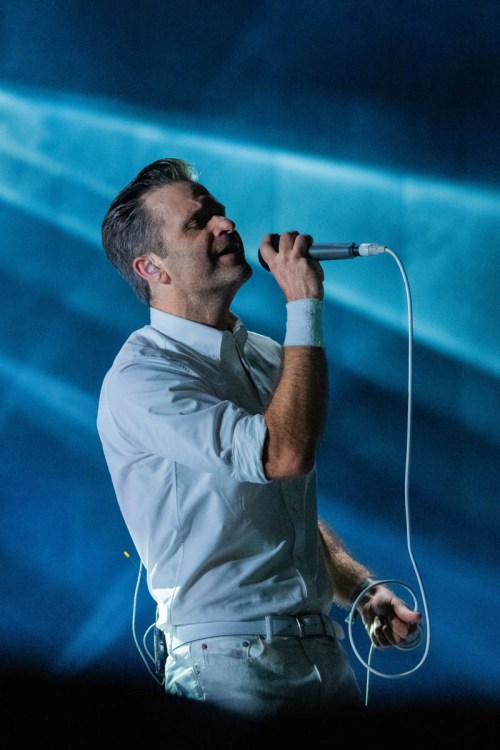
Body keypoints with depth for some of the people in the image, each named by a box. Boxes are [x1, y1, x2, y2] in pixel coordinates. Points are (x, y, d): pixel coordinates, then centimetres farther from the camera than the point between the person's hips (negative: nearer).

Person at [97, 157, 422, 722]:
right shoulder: (140, 377, -12)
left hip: (323, 651, 7)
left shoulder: (269, 357, 15)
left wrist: (362, 591, 6)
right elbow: (284, 453, -24)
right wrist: (304, 307, -16)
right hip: (229, 668, -7)